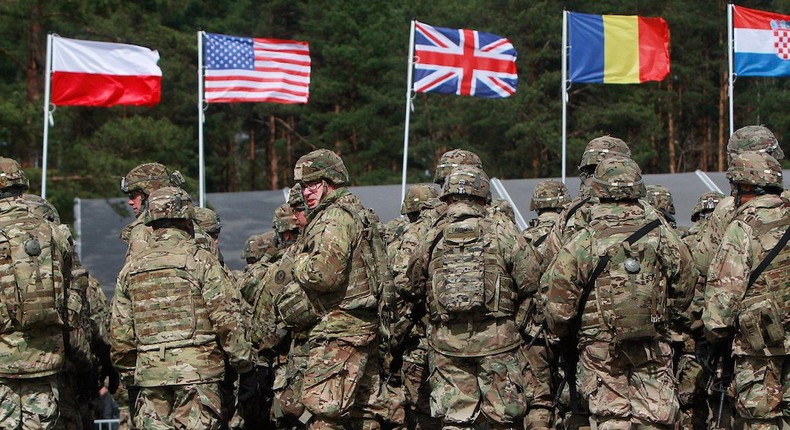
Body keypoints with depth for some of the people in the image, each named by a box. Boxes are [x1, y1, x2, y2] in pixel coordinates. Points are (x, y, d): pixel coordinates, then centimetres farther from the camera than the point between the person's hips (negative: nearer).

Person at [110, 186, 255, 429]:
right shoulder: (200, 261, -4)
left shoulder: (132, 267, 11)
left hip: (150, 372, 4)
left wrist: (129, 373, 23)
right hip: (197, 370, -4)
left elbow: (120, 331, 13)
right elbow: (227, 320, -8)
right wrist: (245, 368, -1)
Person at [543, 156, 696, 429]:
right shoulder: (661, 235, -3)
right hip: (653, 347, 1)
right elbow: (685, 288, 8)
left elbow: (558, 306, -8)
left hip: (600, 350, -1)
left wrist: (566, 336, 11)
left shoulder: (582, 242, -10)